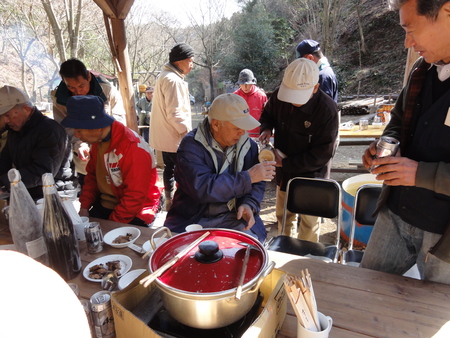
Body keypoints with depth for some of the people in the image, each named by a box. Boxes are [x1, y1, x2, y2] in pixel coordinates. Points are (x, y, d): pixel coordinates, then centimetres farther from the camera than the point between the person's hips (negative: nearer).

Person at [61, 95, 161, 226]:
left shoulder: (133, 147, -24)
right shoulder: (96, 141, 4)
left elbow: (135, 196, -22)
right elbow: (92, 176, 14)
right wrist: (84, 207, 3)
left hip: (133, 215, -7)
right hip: (103, 205, 7)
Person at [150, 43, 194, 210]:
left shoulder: (165, 76, 15)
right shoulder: (173, 80, -18)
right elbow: (175, 113, -24)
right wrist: (188, 132, -16)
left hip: (165, 136, 11)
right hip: (175, 138, -11)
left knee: (169, 168, 17)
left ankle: (170, 200, 29)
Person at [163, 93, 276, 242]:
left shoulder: (248, 145, 2)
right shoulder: (191, 145, -13)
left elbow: (257, 184, 8)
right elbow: (202, 188, -26)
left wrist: (249, 204, -14)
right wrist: (247, 177, -22)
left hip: (234, 218, 3)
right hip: (192, 219, -2)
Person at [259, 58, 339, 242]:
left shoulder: (327, 110, -26)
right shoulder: (279, 95, -12)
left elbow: (321, 155, -23)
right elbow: (267, 114, 10)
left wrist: (285, 163, -23)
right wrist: (266, 129, -12)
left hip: (311, 175, -5)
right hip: (284, 172, 5)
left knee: (308, 222, 11)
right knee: (283, 215, 21)